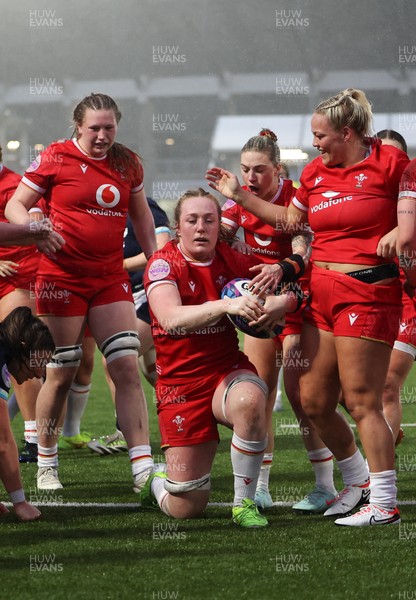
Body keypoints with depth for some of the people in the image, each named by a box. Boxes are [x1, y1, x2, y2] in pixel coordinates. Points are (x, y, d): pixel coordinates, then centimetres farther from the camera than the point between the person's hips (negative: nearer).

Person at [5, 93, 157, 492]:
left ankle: (142, 466, -7)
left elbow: (141, 215, 21)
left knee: (127, 367, -5)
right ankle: (46, 466, 18)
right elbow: (15, 206, -1)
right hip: (62, 276, -4)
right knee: (61, 374, 2)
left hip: (111, 277, 4)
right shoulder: (55, 158, -4)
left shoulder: (127, 163, 8)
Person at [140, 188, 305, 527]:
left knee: (249, 400, -38)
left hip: (228, 371, 2)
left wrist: (283, 301, -17)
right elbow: (171, 318, -28)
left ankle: (244, 502, -20)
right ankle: (158, 483, 35)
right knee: (185, 509, -4)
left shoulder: (231, 260, 2)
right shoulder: (164, 264, -9)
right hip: (180, 382, -2)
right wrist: (226, 305, -43)